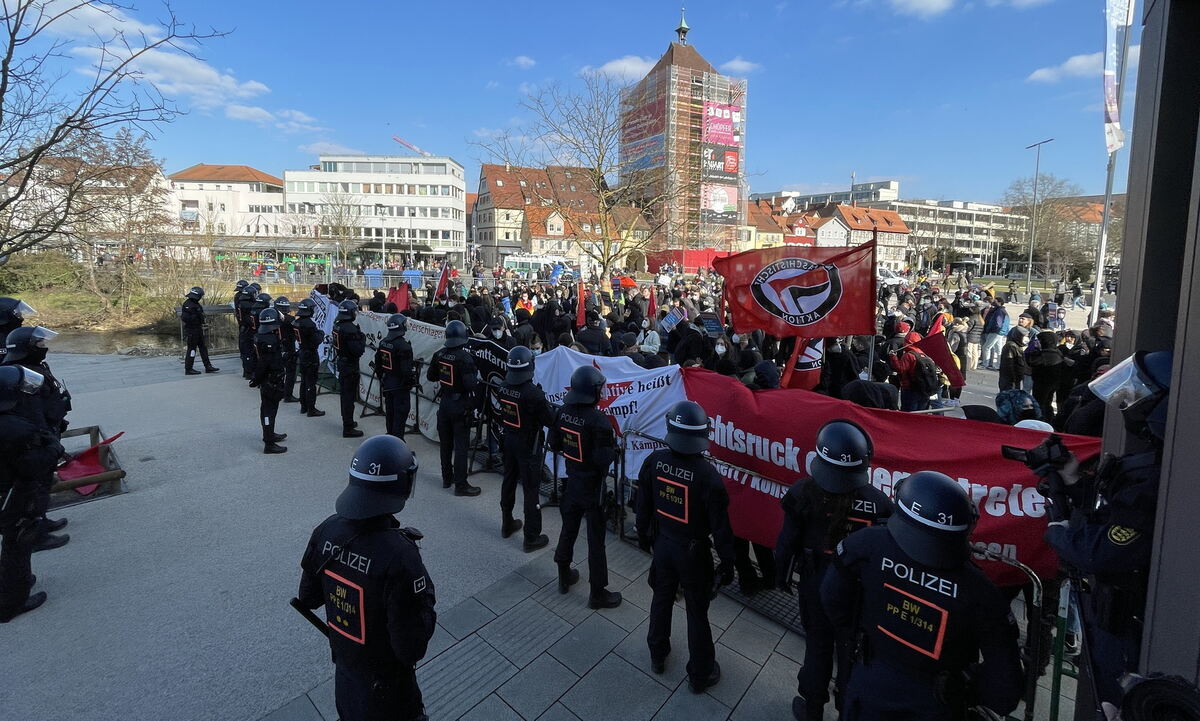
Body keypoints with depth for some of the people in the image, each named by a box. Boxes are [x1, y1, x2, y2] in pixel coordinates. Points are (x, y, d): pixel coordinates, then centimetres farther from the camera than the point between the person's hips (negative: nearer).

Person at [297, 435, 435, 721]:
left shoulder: (327, 531, -20)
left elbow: (307, 597, -2)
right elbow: (411, 648, -30)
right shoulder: (400, 558, -39)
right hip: (385, 680, -5)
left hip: (344, 664, 5)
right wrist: (426, 602, -16)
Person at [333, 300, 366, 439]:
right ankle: (348, 428, 3)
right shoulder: (350, 328, -24)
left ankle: (347, 421, 36)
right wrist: (362, 338, -10)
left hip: (342, 363, 9)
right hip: (350, 366, -9)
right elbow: (358, 350, -26)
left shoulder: (337, 325, 4)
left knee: (345, 394, 20)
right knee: (349, 396, -3)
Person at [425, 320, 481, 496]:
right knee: (461, 445, 2)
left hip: (444, 402, 6)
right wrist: (477, 377, -6)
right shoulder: (465, 357, -21)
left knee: (445, 442, 17)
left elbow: (430, 377, 9)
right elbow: (470, 384, -25)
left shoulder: (439, 354, -2)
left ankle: (447, 478, 30)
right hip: (460, 405, -6)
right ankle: (460, 485, 7)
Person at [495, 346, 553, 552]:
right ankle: (532, 538, 13)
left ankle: (507, 525, 38)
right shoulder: (533, 393, -26)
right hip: (528, 445, -7)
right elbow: (549, 420, -19)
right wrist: (544, 402, -2)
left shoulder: (503, 387, -5)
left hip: (508, 440, 7)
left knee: (509, 482, 21)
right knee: (530, 489, 3)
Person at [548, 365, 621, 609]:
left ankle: (564, 576, 41)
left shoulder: (563, 412, -6)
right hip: (593, 485, -6)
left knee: (568, 528, 22)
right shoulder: (598, 420, -27)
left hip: (572, 480, 6)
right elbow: (604, 458, -26)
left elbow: (553, 444, 5)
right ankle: (597, 592, 21)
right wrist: (614, 446, -8)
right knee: (595, 539, 7)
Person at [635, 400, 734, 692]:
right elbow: (720, 526, -18)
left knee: (661, 599, 25)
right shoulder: (707, 476, -27)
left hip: (662, 544, 4)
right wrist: (727, 563, -4)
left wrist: (643, 535, 17)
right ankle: (700, 675, 34)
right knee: (697, 613, 15)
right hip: (693, 551, -4)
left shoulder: (654, 461, -14)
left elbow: (643, 505, 0)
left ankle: (657, 655, 47)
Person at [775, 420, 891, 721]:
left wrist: (782, 573, 6)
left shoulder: (804, 491, -24)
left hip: (815, 583, 0)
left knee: (817, 647, 21)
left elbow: (787, 540, -13)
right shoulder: (878, 502, -23)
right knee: (852, 652, 22)